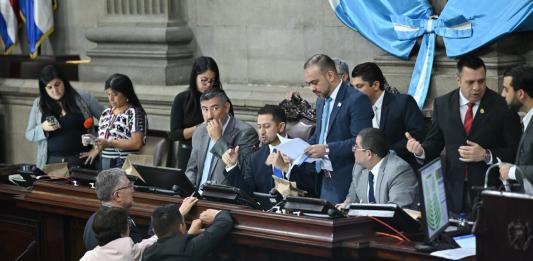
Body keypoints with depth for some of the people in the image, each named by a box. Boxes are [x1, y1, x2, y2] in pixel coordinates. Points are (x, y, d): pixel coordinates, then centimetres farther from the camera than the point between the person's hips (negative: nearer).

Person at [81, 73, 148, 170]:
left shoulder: (135, 113, -4)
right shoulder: (106, 113, 17)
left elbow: (137, 143, -13)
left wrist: (109, 143, -18)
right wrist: (96, 149, 0)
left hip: (126, 165, -5)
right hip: (104, 164, 6)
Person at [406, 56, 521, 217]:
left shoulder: (502, 106, -5)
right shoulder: (442, 104, 6)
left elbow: (515, 151, -4)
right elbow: (434, 143, 12)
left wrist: (486, 155, -17)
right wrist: (420, 150, -9)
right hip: (454, 192, 3)